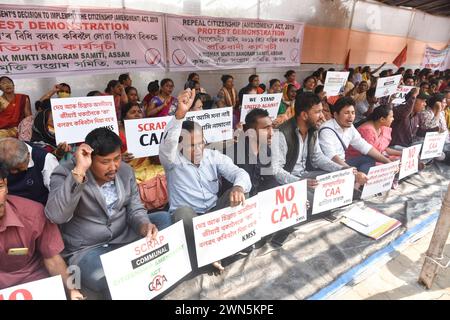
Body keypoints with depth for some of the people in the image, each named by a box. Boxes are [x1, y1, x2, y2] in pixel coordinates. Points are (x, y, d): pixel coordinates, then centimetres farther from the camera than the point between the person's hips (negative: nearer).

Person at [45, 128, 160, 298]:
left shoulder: (126, 171, 1)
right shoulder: (65, 174, -13)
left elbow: (135, 209, 5)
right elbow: (56, 216, -29)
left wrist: (144, 225, -18)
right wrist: (79, 171, -35)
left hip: (125, 241, 5)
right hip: (85, 251, -4)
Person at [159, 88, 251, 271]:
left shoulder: (215, 157, 1)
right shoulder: (173, 160, -9)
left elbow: (240, 173, -9)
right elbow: (167, 145, -33)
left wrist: (239, 187, -35)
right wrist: (180, 113, -48)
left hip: (214, 212, 3)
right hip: (187, 215, -3)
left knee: (237, 194, -21)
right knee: (183, 212, -37)